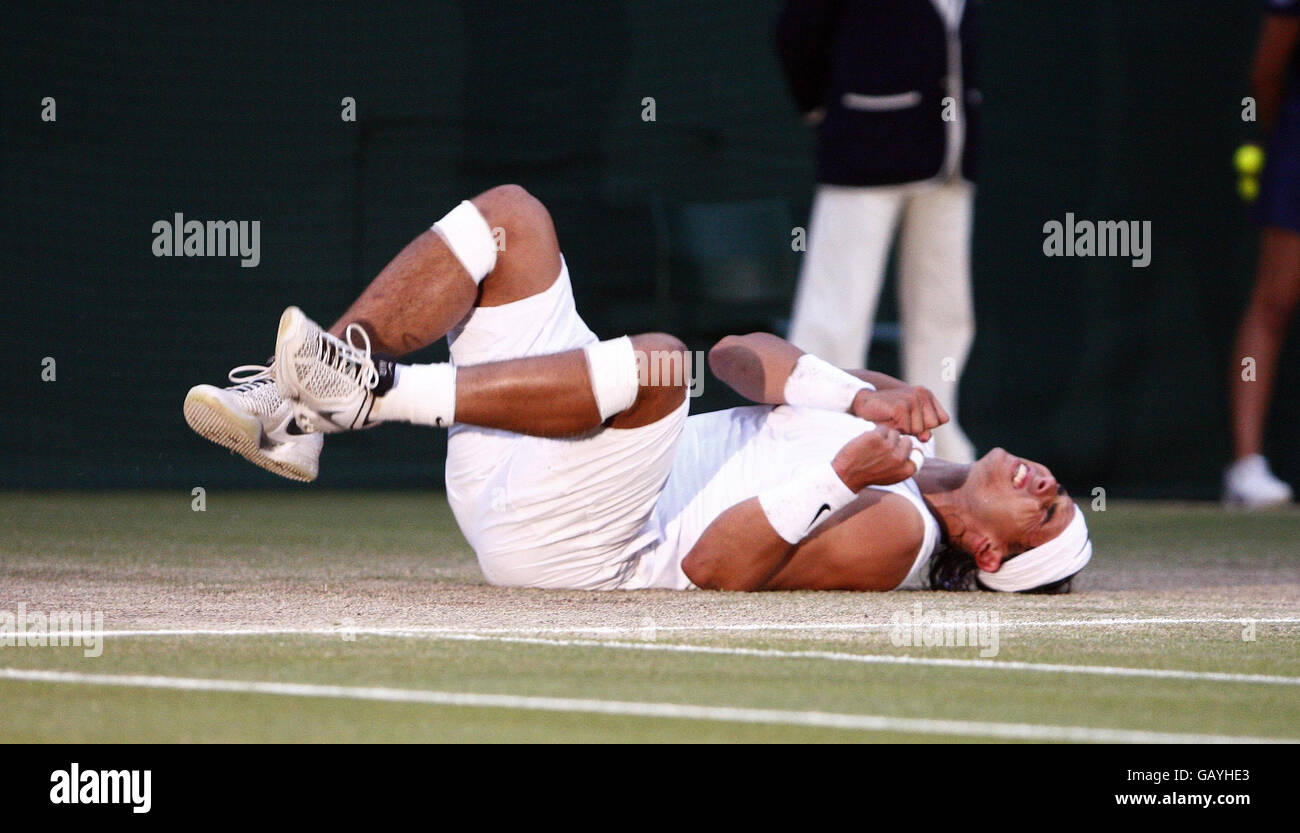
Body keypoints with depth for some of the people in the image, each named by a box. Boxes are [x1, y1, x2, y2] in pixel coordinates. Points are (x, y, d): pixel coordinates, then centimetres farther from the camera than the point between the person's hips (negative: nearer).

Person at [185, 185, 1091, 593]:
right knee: (509, 216, 5)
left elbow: (709, 569, -21)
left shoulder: (898, 529, -10)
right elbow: (742, 356, 10)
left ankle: (372, 388, -30)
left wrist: (839, 477, -31)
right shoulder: (903, 450, 16)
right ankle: (297, 414, -8)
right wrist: (860, 397, -6)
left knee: (660, 361, -37)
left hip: (566, 545, -10)